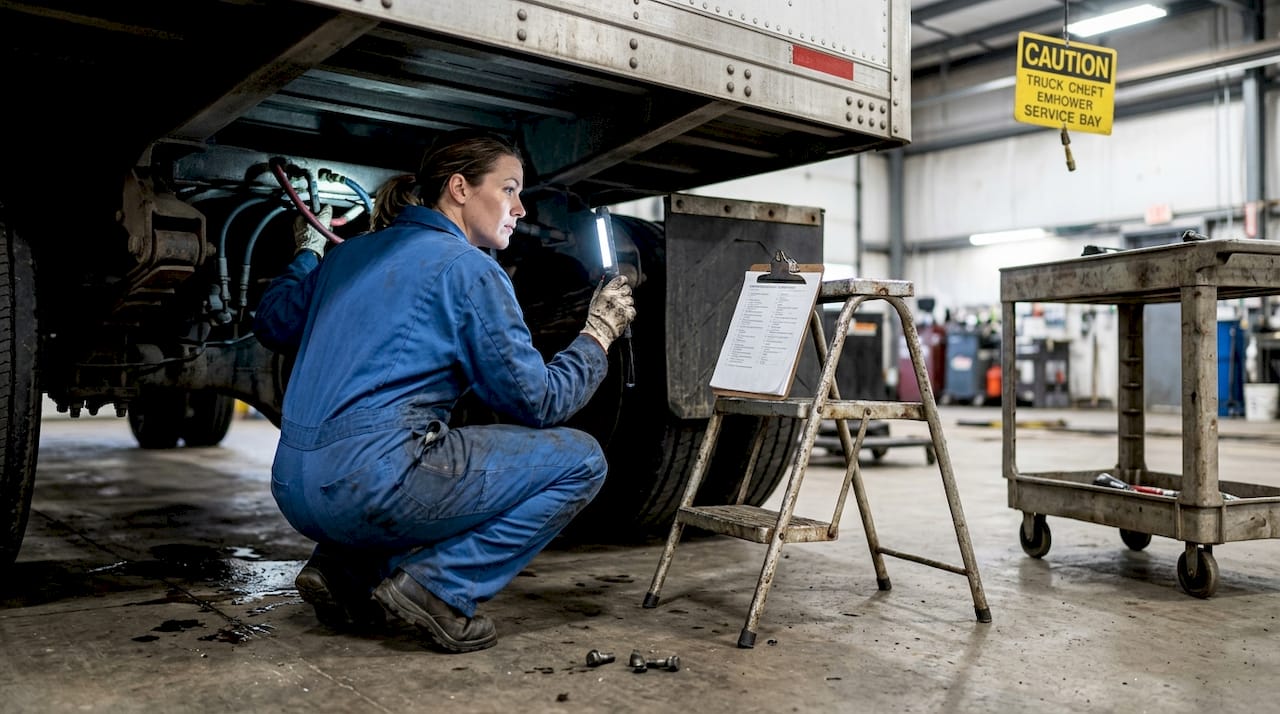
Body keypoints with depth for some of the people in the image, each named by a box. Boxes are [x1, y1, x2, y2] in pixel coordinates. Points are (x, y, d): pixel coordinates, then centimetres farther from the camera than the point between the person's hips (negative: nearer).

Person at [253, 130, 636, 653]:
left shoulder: (350, 252, 17)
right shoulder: (468, 268, -4)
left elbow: (271, 324, 31)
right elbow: (537, 403, -4)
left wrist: (308, 252, 46)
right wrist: (599, 334, 11)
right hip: (371, 486, -8)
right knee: (579, 459, -2)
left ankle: (345, 569, 16)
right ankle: (437, 585, -8)